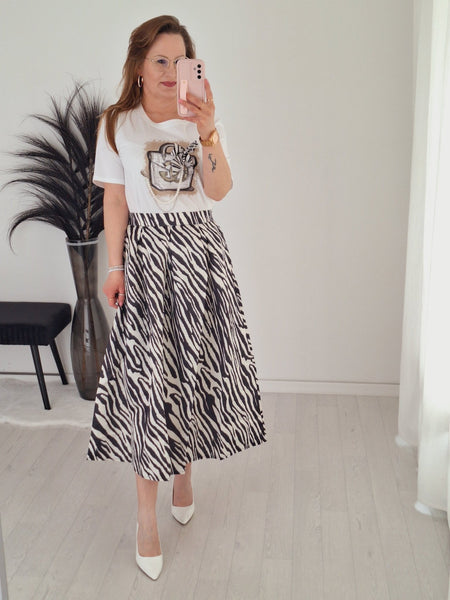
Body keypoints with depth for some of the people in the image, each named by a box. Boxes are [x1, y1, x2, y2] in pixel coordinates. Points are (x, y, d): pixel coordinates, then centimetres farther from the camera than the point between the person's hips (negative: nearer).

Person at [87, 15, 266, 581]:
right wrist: (115, 267, -4)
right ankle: (147, 513, 2)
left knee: (196, 362, 4)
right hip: (148, 251, -2)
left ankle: (184, 468, 29)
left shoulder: (203, 119, 8)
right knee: (150, 373, -7)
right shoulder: (117, 125, 4)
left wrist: (208, 134, -19)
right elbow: (115, 201, 2)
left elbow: (220, 190, -5)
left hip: (200, 249, 2)